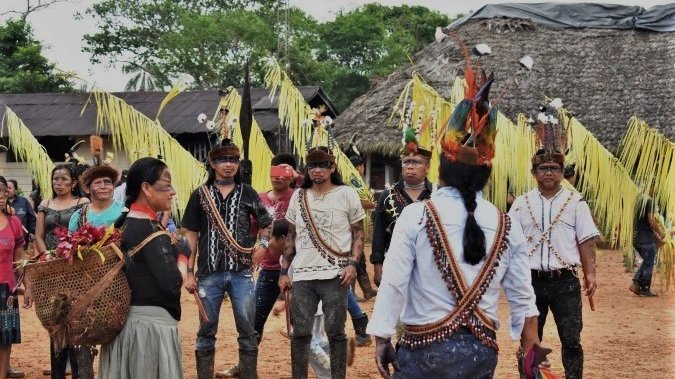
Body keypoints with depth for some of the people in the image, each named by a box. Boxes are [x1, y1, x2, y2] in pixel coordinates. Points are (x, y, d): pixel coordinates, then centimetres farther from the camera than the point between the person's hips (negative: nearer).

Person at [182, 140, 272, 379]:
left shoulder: (247, 193, 7)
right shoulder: (200, 195, 5)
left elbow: (265, 223, 18)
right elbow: (191, 235, 6)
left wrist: (263, 244, -2)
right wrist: (189, 273, 2)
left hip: (241, 273, 0)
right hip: (209, 273, 0)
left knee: (247, 330, 2)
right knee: (206, 331, 6)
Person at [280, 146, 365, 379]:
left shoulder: (347, 194, 1)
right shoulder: (298, 196, 11)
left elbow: (358, 233, 1)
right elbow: (292, 236, 16)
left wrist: (353, 264, -12)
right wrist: (284, 271, 12)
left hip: (334, 276, -3)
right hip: (302, 276, 3)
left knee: (335, 333, 1)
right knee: (300, 332, 6)